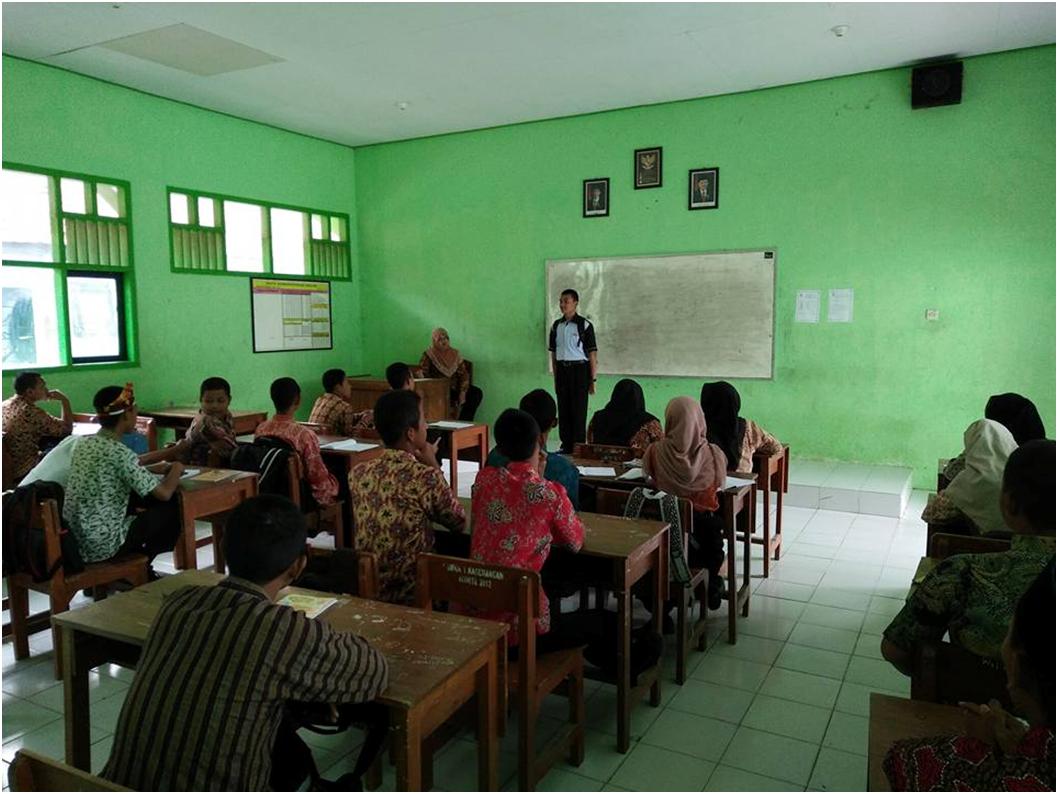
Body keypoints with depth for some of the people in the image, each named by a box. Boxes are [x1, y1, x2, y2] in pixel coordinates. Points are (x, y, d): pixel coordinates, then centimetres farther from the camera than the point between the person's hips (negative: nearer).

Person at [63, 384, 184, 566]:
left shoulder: (83, 442, 3)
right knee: (172, 510, 6)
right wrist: (176, 469, 2)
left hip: (74, 539, 8)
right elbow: (164, 493, -18)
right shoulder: (119, 452, -20)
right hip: (101, 545, -8)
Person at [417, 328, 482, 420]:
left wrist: (463, 392, -10)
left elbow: (464, 374, 4)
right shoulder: (428, 355, -1)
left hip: (455, 388, 4)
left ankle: (464, 422, -12)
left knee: (477, 393, -19)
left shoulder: (456, 354, 9)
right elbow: (423, 375, -5)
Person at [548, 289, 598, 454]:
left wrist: (592, 379, -7)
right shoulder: (556, 326, 9)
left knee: (578, 410, -1)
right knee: (563, 410, 7)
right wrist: (556, 377, 12)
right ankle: (566, 447, 16)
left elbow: (592, 354, -5)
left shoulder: (584, 325, -5)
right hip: (561, 370, 5)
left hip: (579, 370, -5)